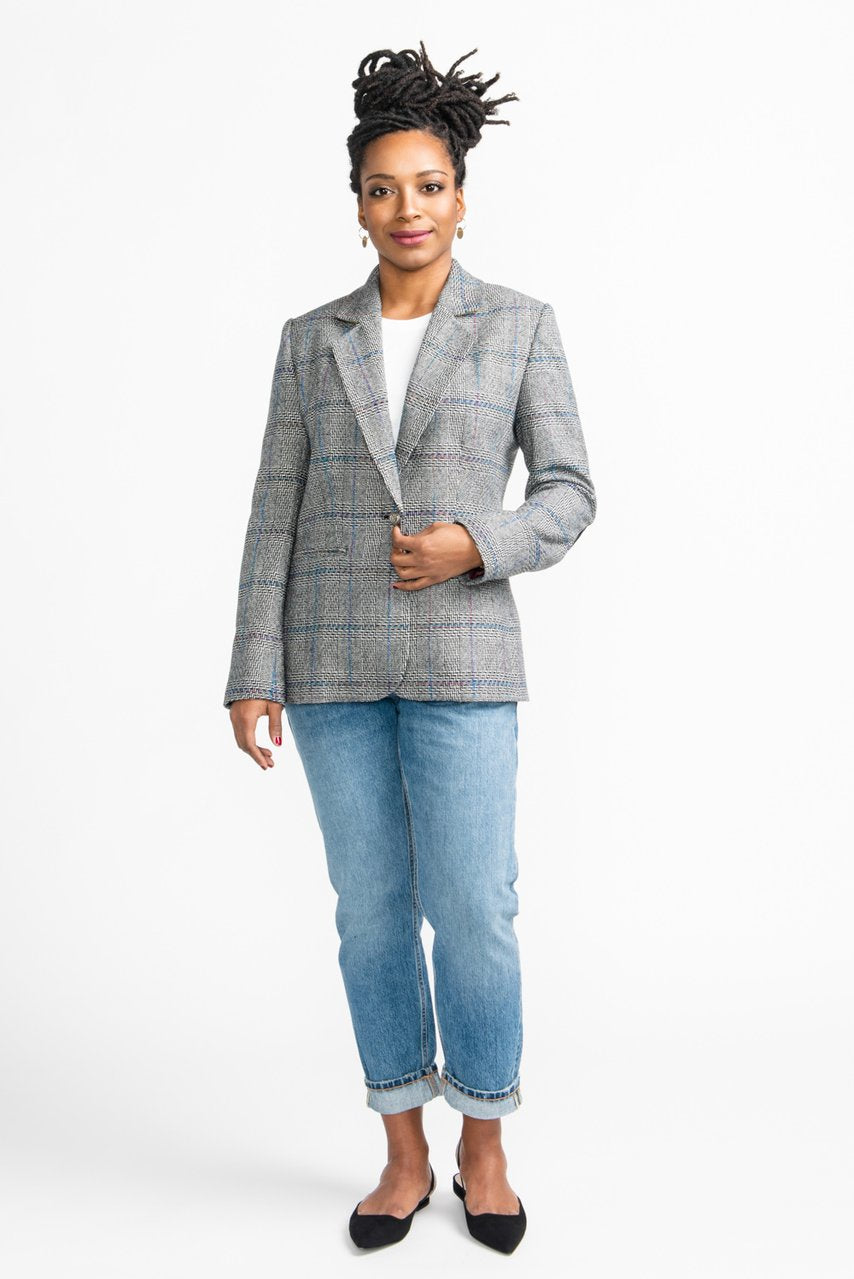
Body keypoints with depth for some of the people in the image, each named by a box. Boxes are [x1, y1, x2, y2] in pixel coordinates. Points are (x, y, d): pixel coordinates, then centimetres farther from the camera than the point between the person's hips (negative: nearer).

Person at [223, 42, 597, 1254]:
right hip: (335, 659, 2)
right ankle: (405, 1157, 23)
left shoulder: (520, 324, 3)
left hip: (461, 655, -2)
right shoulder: (311, 340, 7)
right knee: (373, 909, 6)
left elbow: (567, 498, 2)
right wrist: (253, 679, -2)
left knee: (473, 910, -2)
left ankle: (484, 1152, 21)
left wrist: (473, 545, -19)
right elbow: (279, 515, 4)